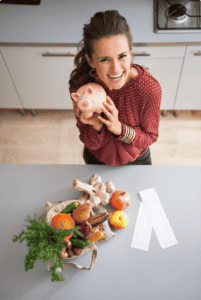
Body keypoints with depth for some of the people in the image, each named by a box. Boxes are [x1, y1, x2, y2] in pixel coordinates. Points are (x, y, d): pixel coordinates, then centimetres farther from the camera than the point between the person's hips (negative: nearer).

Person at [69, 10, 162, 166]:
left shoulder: (150, 87, -33)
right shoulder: (80, 84, -29)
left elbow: (150, 136, -18)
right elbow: (91, 143, -20)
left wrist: (119, 128, -36)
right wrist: (97, 126, -42)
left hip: (136, 159, 0)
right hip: (96, 159, 1)